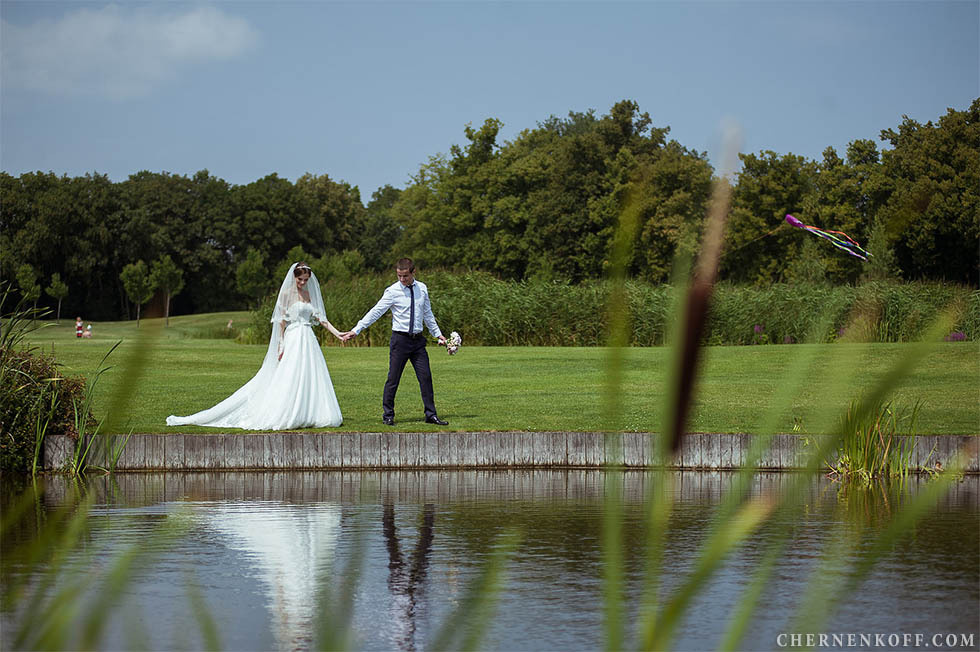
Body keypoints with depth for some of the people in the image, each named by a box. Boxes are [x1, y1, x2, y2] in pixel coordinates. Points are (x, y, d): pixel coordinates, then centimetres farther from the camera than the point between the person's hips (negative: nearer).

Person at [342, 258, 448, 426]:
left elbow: (428, 314, 19)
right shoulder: (393, 291, -7)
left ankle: (431, 415, 10)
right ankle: (388, 415, 9)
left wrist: (438, 334, 20)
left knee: (425, 377, 3)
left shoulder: (422, 288, 7)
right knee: (393, 379, -1)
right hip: (400, 339, -4)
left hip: (418, 340, 4)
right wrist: (356, 330, -15)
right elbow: (376, 312, -10)